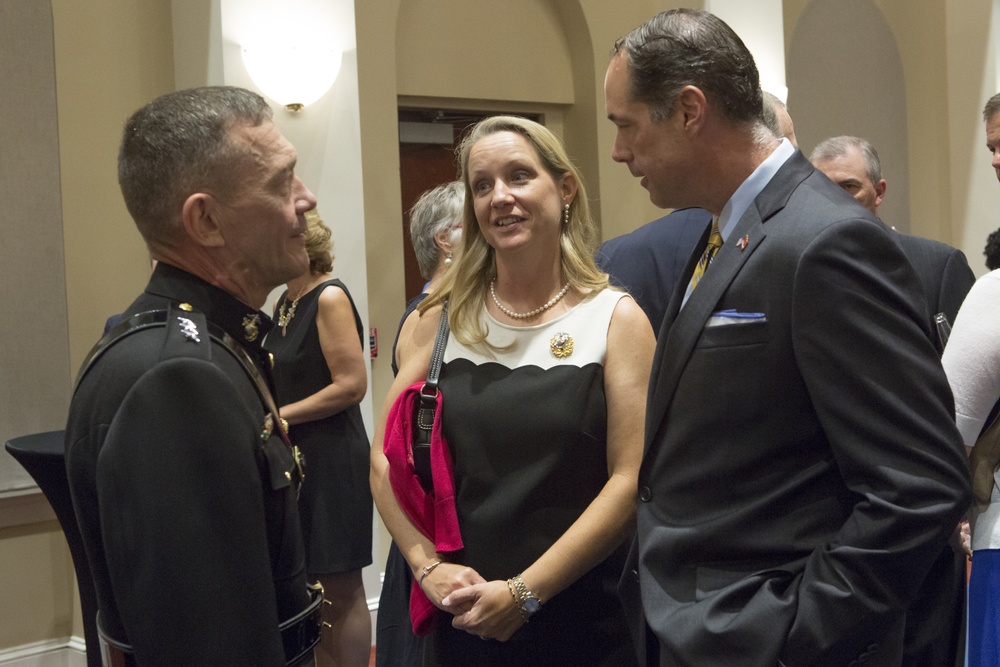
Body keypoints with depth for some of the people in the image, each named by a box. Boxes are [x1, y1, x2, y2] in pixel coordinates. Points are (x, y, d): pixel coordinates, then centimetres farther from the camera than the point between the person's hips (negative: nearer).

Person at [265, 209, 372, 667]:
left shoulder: (330, 297, -13)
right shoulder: (286, 303, 13)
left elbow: (352, 384, -19)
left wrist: (281, 416, -15)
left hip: (333, 462, -8)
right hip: (292, 459, 8)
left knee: (340, 591, 0)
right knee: (308, 588, 12)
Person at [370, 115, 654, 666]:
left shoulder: (618, 321, -4)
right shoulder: (438, 322, 2)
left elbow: (631, 480, -10)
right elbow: (387, 460, 4)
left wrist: (525, 592, -14)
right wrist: (429, 567, -10)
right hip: (461, 620, 2)